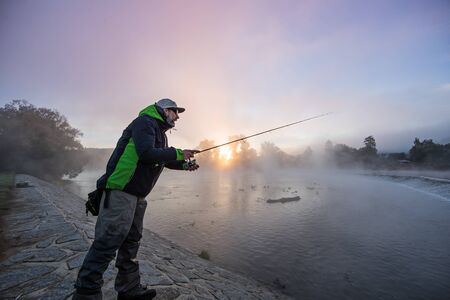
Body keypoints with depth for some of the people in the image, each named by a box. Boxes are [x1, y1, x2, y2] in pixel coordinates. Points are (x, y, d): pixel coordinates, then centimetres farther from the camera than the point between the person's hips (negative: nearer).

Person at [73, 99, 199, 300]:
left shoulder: (160, 133, 21)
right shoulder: (144, 122, -9)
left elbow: (163, 160, 30)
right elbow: (146, 153, -24)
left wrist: (184, 164, 16)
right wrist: (178, 153, -15)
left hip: (137, 196, 10)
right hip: (121, 192, -10)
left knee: (131, 241, 16)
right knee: (108, 242, -6)